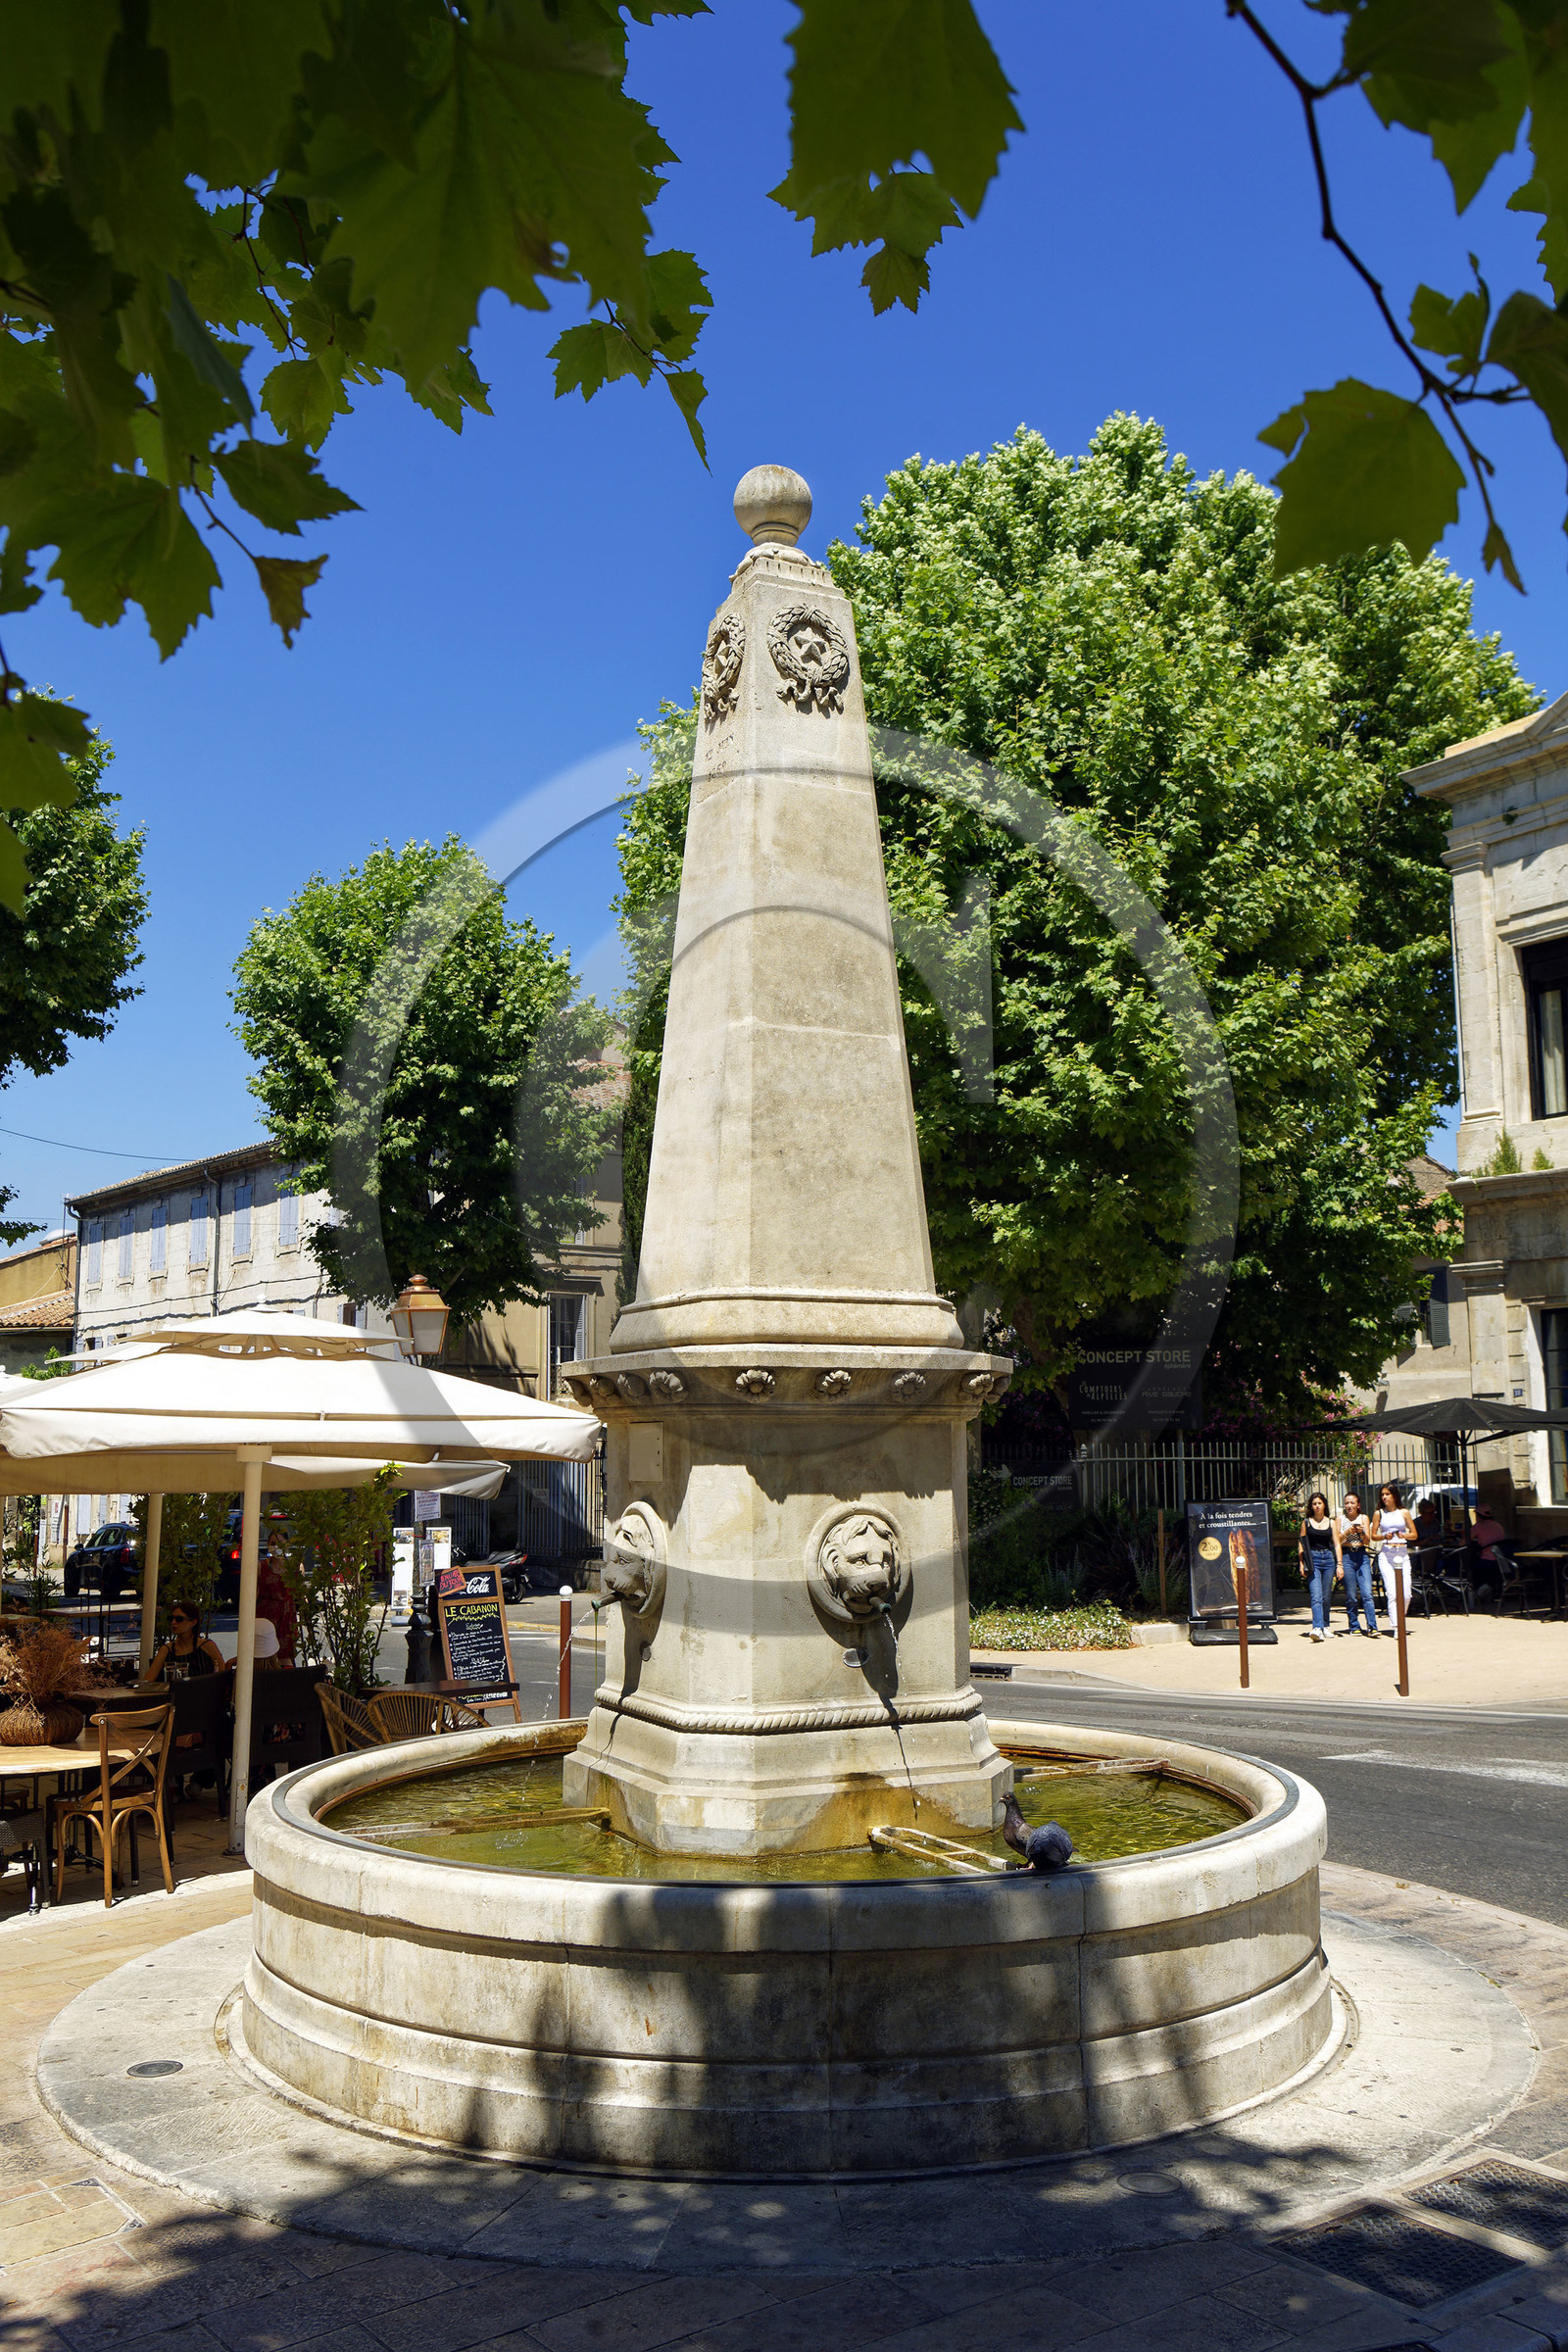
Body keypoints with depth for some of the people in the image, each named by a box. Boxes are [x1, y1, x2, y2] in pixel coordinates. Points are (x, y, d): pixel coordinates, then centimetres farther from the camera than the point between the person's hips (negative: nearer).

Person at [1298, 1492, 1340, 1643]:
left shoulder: (1331, 1522, 11)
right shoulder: (1306, 1522, 7)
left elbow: (1337, 1544, 10)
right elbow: (1301, 1544, 7)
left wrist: (1339, 1564, 2)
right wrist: (1302, 1564, -1)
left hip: (1328, 1559, 2)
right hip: (1313, 1559, -2)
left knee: (1326, 1596, 6)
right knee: (1316, 1596, -14)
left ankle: (1325, 1626, 20)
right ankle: (1317, 1628, -25)